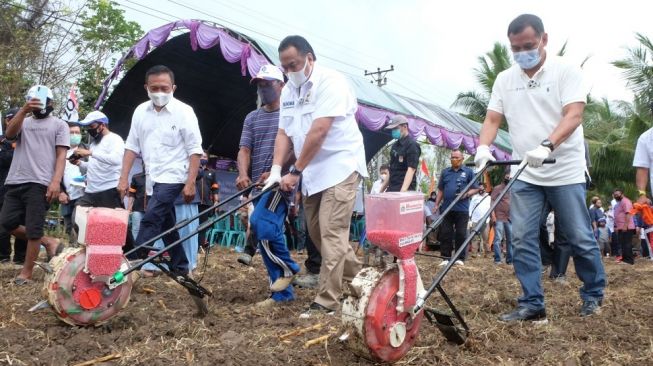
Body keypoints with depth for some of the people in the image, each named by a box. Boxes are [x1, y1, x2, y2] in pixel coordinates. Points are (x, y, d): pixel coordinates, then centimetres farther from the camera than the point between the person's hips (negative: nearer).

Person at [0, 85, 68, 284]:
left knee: (33, 229, -5)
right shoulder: (24, 122, 18)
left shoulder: (59, 124, 9)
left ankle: (26, 273, 7)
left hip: (39, 184, -5)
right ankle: (48, 242, 19)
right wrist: (23, 110, -15)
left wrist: (56, 181, -14)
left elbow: (61, 155, 0)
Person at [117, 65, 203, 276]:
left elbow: (195, 150, -11)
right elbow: (132, 146, 9)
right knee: (167, 225, 13)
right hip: (153, 178, 6)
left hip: (173, 177, -6)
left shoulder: (183, 111, -10)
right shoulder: (141, 111, 5)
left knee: (150, 221, -16)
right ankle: (180, 267, 24)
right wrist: (124, 178, 2)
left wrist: (190, 183, -16)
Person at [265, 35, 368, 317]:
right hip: (313, 173, 8)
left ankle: (326, 302, -6)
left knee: (331, 235, -11)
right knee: (318, 232, 12)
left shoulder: (330, 82, -15)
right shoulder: (288, 91, 10)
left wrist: (295, 172, -20)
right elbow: (284, 133, 7)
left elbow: (319, 131, -22)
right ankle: (357, 279, 29)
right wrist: (276, 171, -7)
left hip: (340, 167, -8)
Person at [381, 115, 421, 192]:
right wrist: (382, 190, 18)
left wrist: (402, 192, -31)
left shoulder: (412, 145, -9)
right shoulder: (395, 145, 16)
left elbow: (411, 169, -19)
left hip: (404, 189, -8)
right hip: (391, 189, 8)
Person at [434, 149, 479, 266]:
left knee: (461, 234, 0)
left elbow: (475, 188, 4)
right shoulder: (445, 172, 14)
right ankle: (446, 257, 8)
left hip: (462, 209, -3)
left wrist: (467, 194, -15)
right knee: (445, 234, 2)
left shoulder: (468, 172, 5)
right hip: (446, 208, 3)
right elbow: (440, 190, 16)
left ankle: (460, 258, 7)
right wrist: (436, 205, 9)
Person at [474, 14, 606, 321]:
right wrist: (483, 147, -16)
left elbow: (573, 116, -16)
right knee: (523, 240, -1)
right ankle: (532, 304, 7)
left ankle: (594, 294, 27)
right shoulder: (504, 80, 7)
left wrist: (546, 146, -32)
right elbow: (492, 120, 5)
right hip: (524, 175, 4)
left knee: (580, 238, 6)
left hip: (565, 172, -3)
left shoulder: (566, 71, -5)